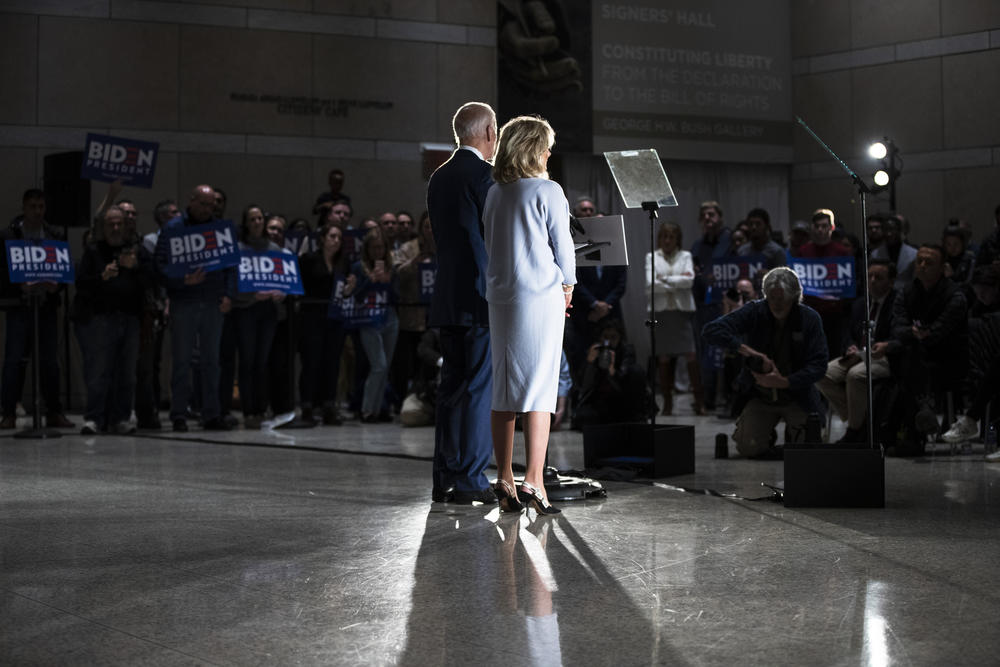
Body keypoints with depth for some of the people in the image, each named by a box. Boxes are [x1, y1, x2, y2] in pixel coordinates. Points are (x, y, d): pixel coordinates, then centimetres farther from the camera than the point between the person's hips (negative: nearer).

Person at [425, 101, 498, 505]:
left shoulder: (439, 178, 14)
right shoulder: (485, 174, -11)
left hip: (448, 297, 8)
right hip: (482, 297, -8)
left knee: (452, 387, 11)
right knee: (479, 388, -5)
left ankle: (444, 479, 12)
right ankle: (470, 481, -4)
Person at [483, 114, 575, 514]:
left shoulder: (494, 194, 9)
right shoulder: (548, 192, -8)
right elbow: (562, 246, -4)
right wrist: (567, 286, 15)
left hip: (499, 298, 6)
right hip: (541, 298, -6)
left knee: (503, 391, 9)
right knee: (540, 388, -4)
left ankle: (504, 480, 11)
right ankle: (533, 481, -9)